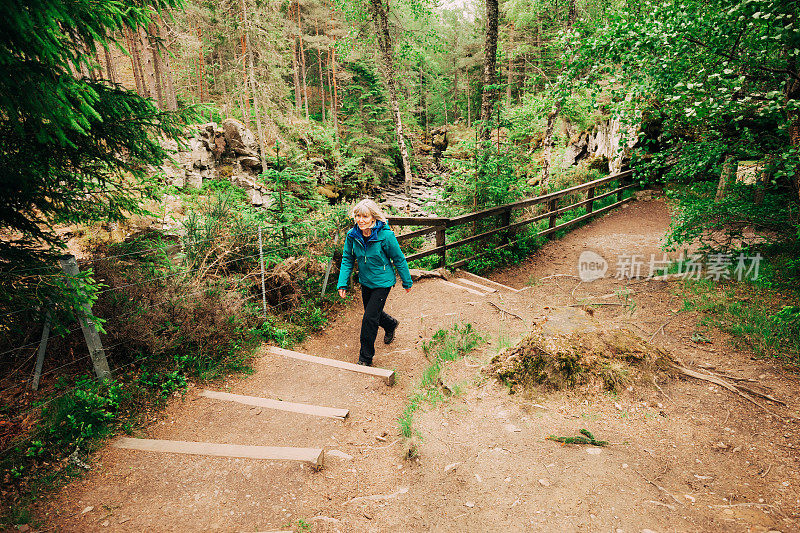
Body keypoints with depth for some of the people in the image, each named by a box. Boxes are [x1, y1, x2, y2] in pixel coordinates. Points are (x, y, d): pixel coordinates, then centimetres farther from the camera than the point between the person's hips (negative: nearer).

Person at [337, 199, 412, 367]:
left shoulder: (385, 236, -23)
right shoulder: (352, 236, -11)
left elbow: (399, 260, -11)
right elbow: (347, 260, 0)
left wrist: (407, 282, -2)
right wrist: (342, 283, -9)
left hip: (382, 282, -5)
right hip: (365, 282, 6)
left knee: (369, 319, -6)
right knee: (373, 313, 23)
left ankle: (366, 358, 13)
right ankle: (391, 324, 58)